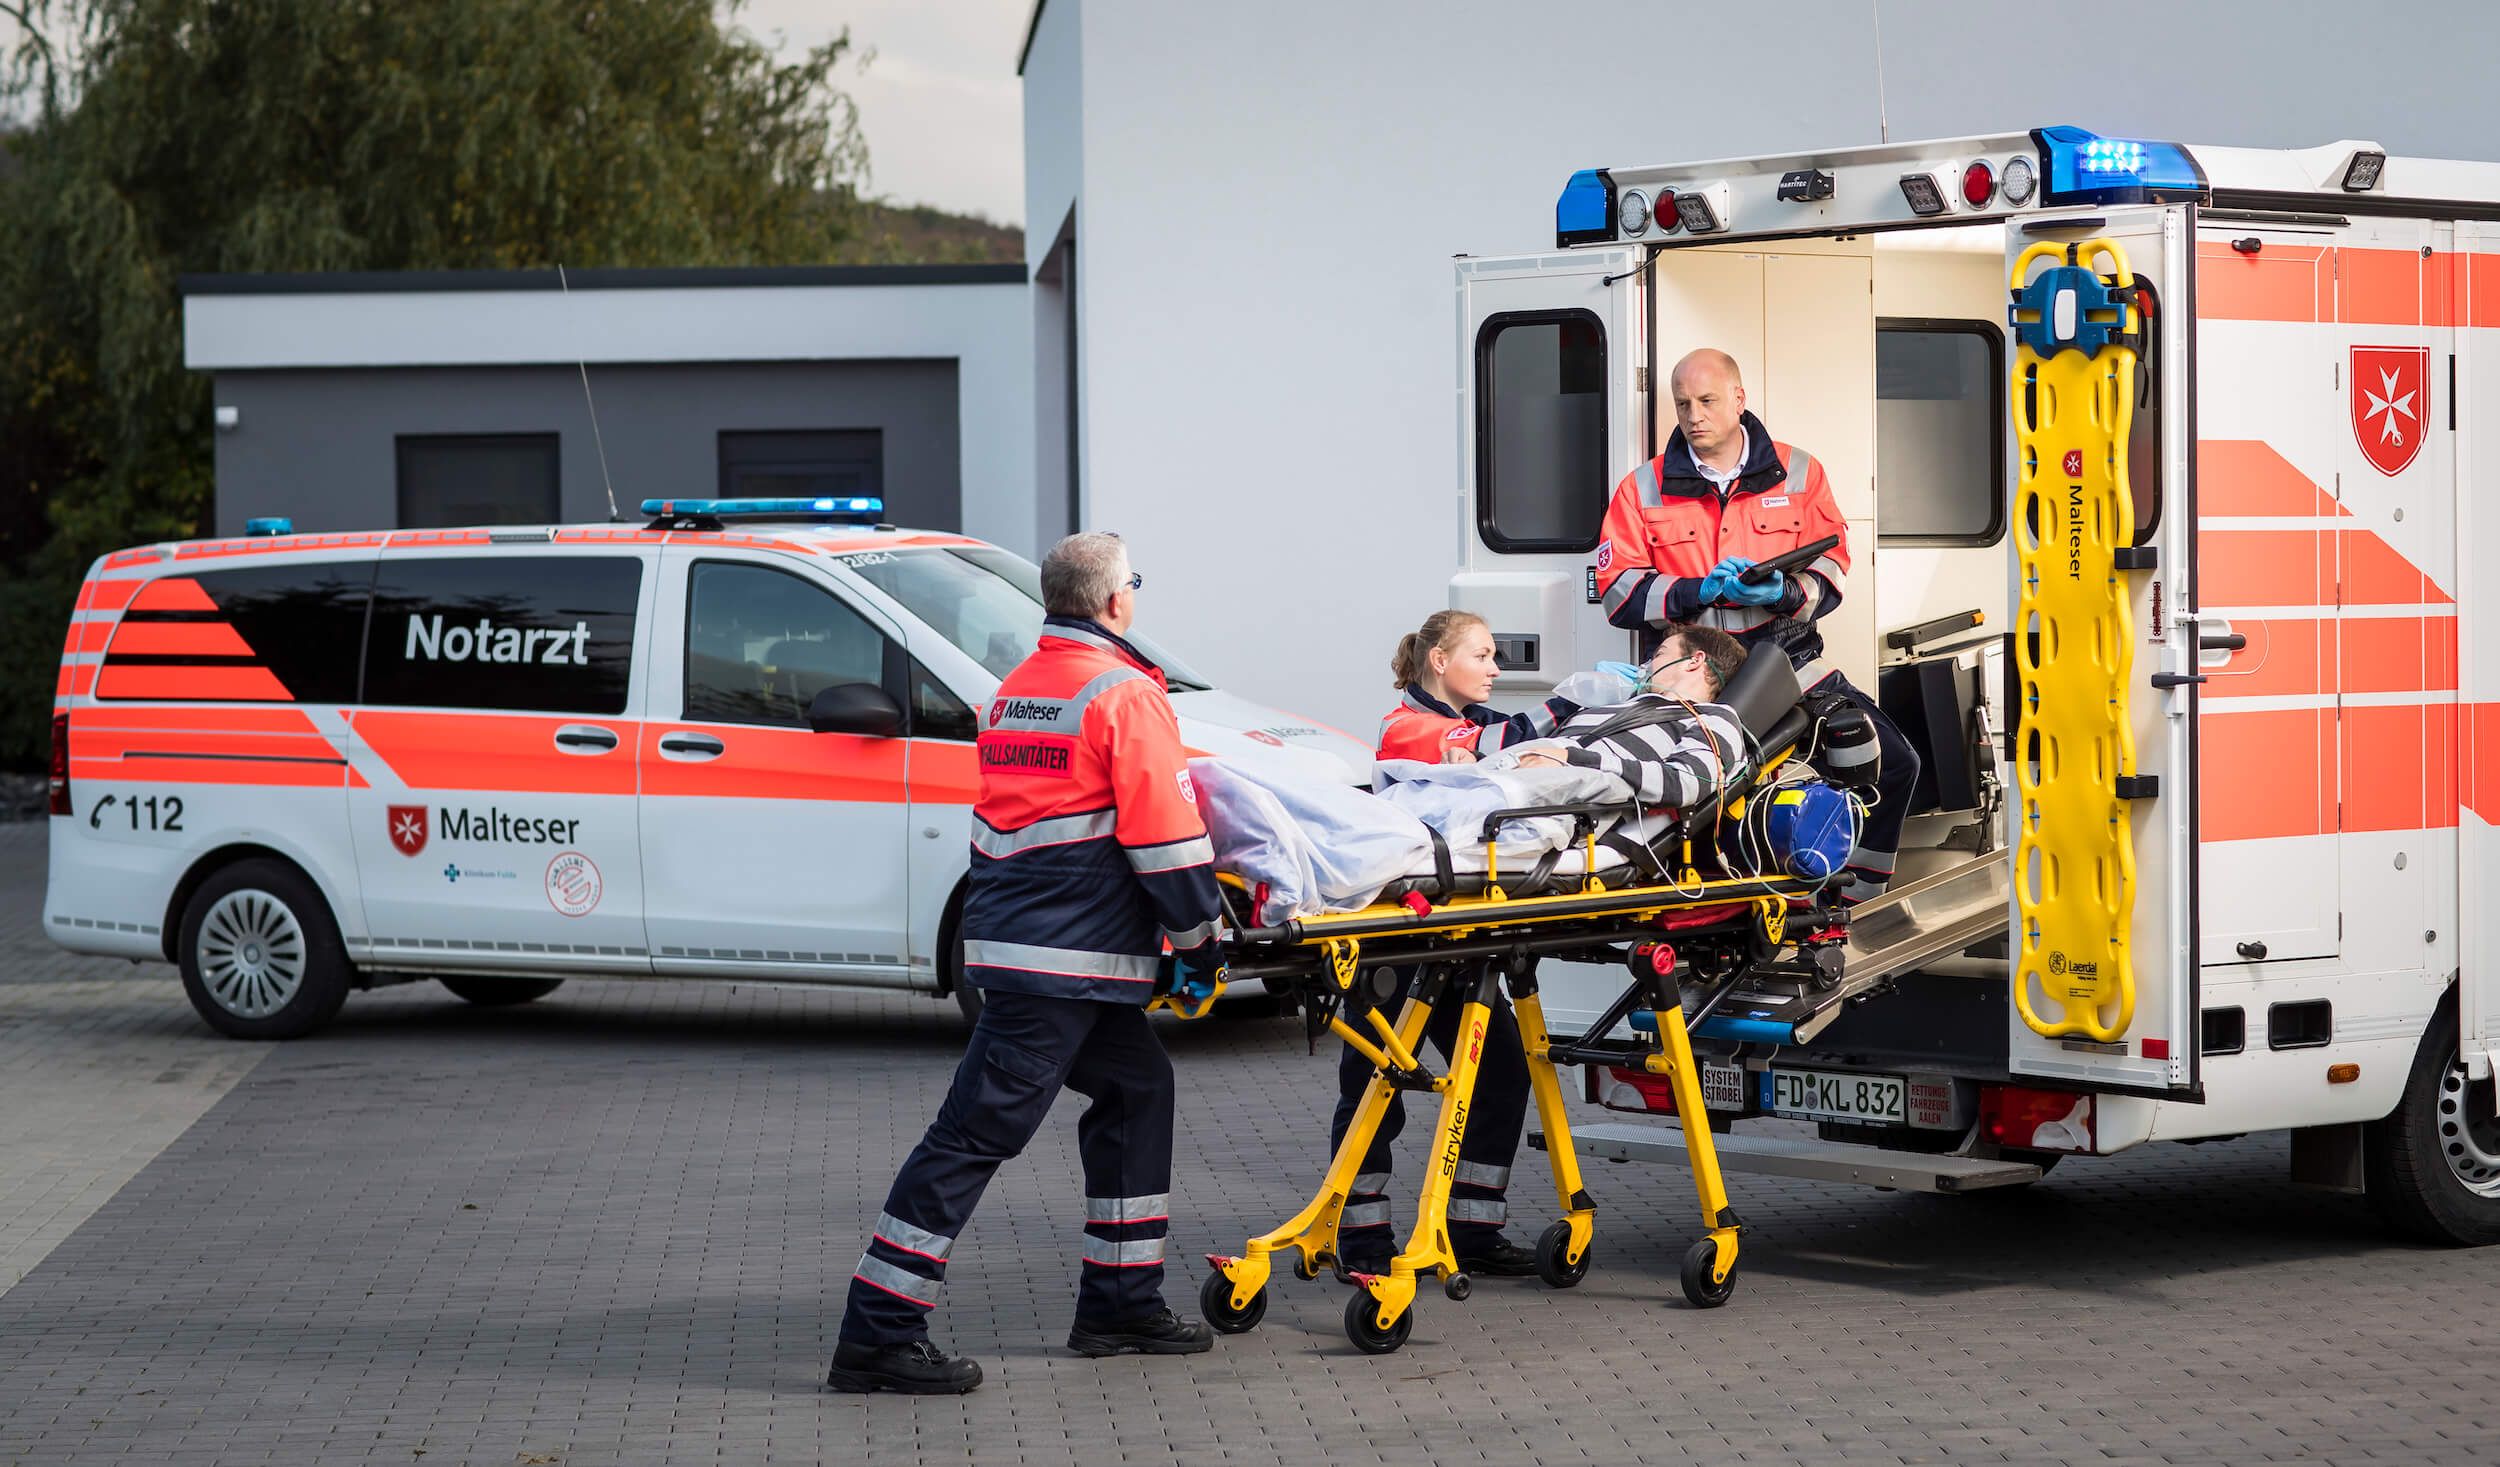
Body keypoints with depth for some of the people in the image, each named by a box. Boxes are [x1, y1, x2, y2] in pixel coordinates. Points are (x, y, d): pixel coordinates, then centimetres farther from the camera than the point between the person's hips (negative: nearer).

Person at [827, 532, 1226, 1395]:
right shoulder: (1124, 693, -10)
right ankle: (878, 1336, -10)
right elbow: (1167, 833, -13)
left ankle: (1121, 1303, 23)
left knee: (1136, 1089, 21)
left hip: (1009, 933, 9)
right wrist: (1200, 936, -3)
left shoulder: (1016, 689, 17)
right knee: (979, 1131, -9)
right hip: (1069, 957, -9)